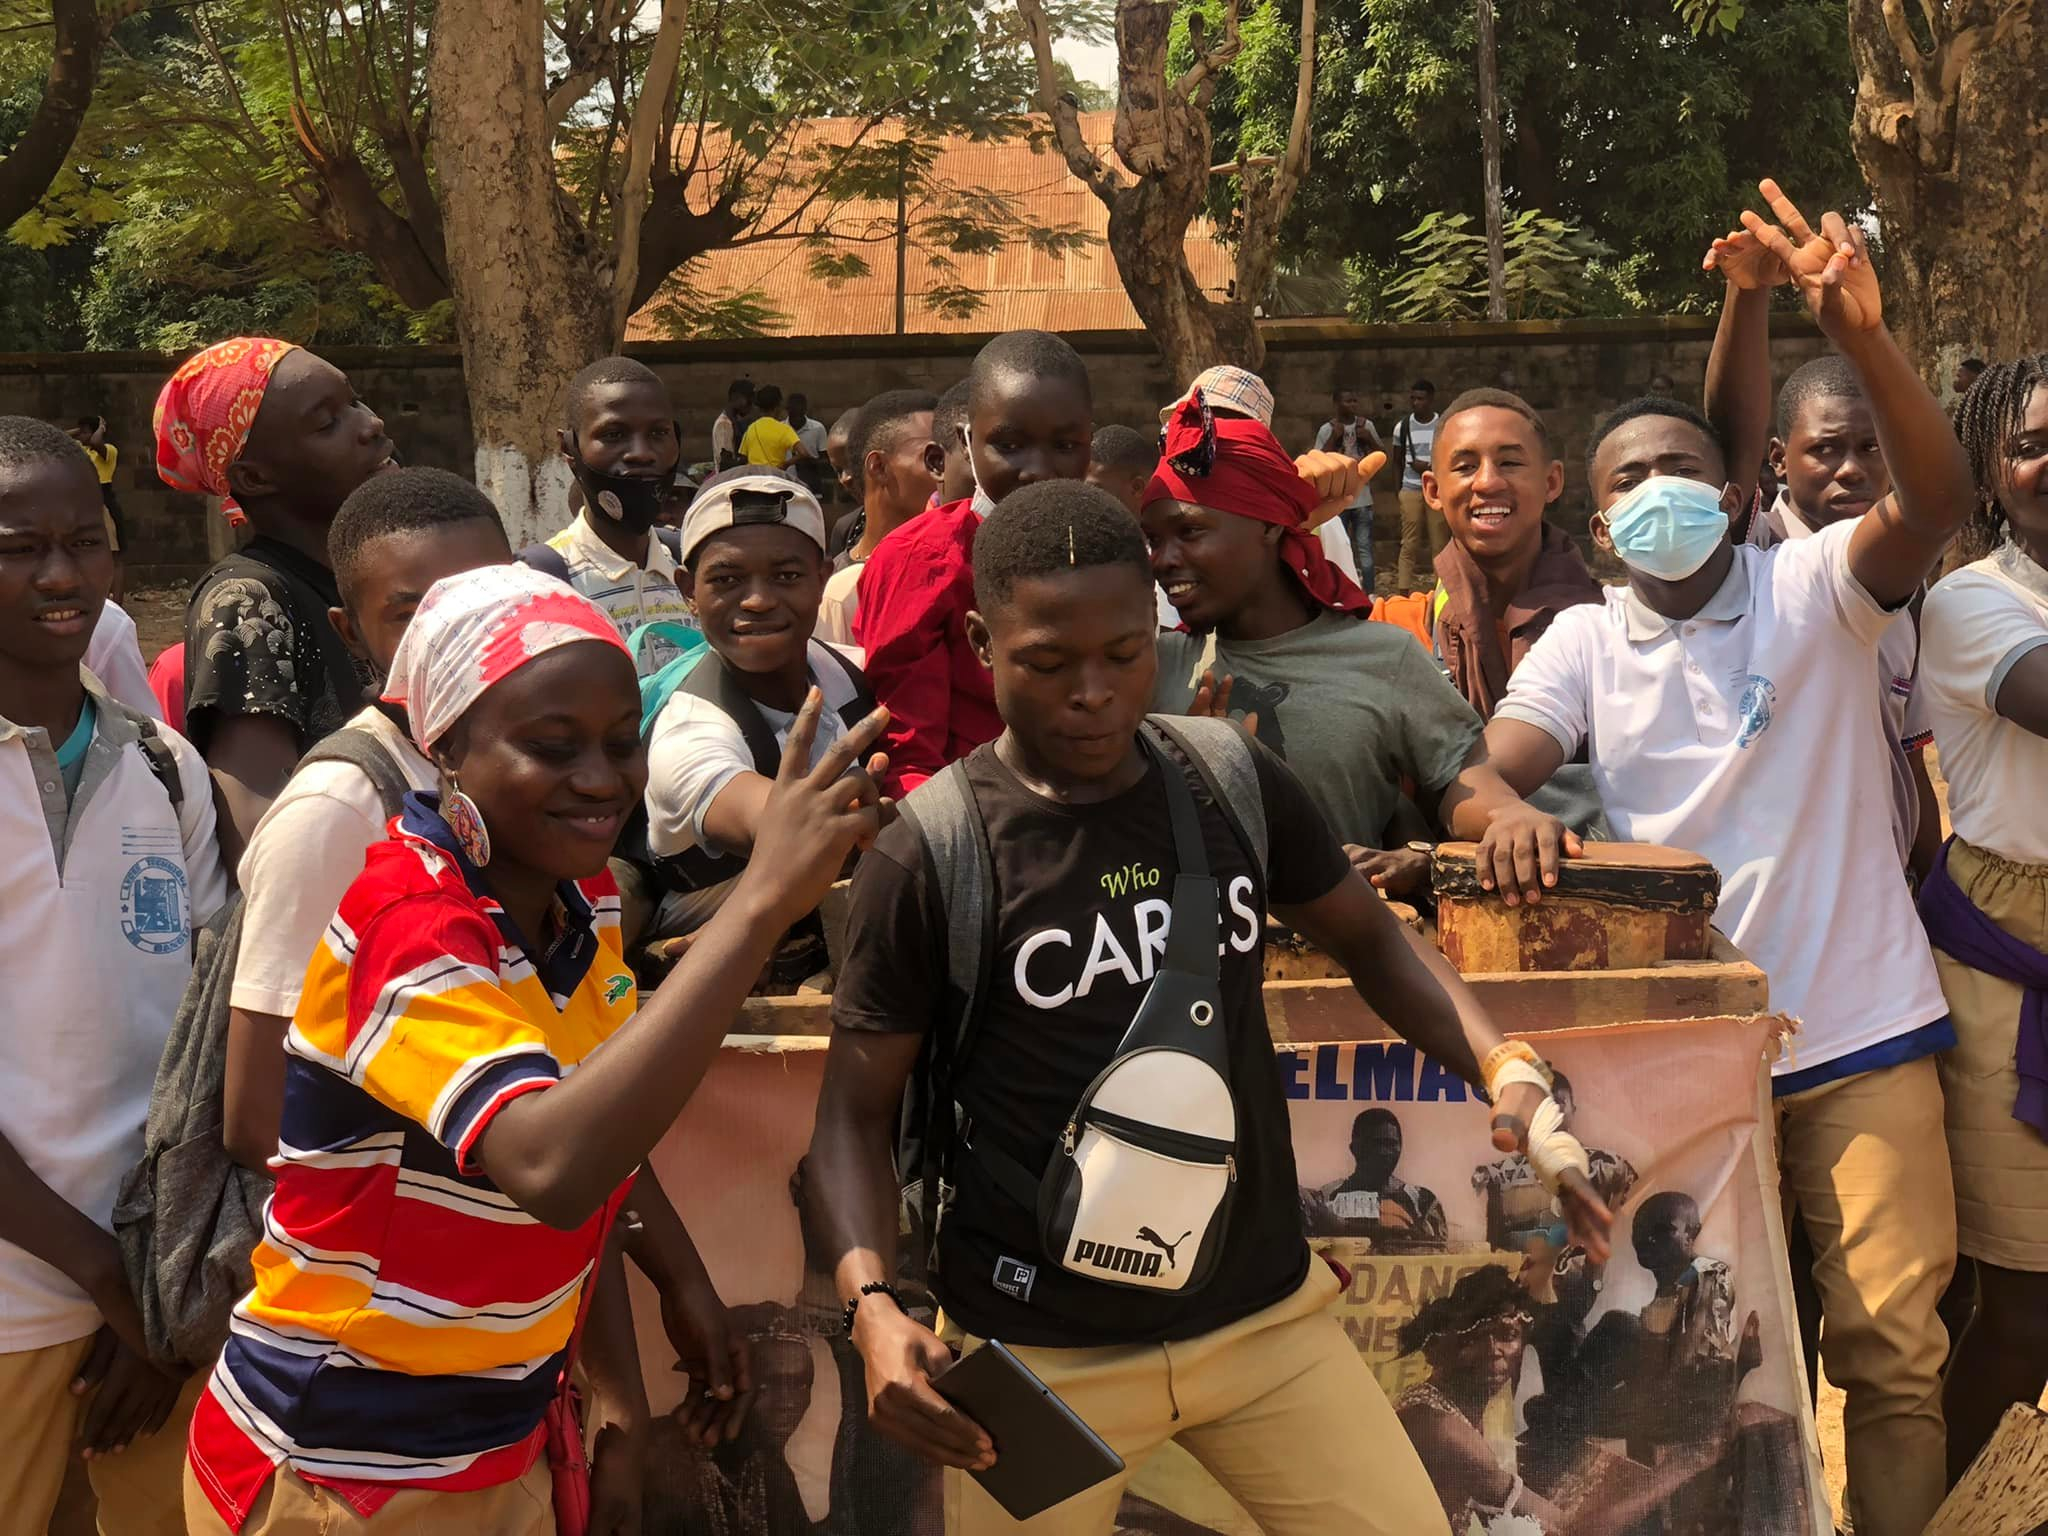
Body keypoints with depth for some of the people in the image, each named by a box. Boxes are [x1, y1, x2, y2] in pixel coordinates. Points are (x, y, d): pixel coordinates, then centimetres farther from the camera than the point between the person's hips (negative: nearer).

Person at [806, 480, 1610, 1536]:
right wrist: (873, 1307, -21)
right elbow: (855, 1112, -6)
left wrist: (1506, 1075, -5)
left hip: (1266, 1313, 3)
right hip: (1040, 1355, -3)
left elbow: (1368, 939, 11)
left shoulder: (1235, 783, -3)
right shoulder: (928, 856, -13)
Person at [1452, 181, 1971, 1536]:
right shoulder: (1585, 642, 2)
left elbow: (1939, 500, -22)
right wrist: (1505, 813, -34)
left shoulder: (1815, 589, -4)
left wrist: (1865, 338, -36)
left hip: (1860, 1031, -2)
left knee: (1895, 1348, 3)